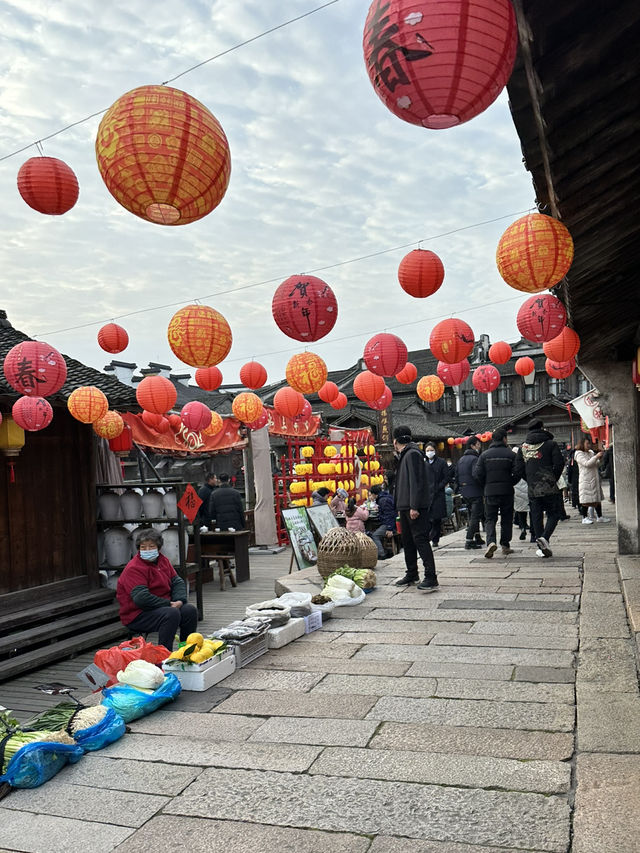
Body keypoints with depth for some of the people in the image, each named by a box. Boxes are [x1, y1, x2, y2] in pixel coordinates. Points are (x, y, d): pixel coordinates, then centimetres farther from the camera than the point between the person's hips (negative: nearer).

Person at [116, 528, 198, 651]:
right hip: (137, 615, -8)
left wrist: (179, 600, -12)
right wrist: (168, 604, -22)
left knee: (190, 610, -10)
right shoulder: (133, 568, -17)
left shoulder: (163, 560, 9)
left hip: (162, 607, 8)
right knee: (172, 613, -30)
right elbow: (141, 598, -26)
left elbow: (178, 582, 10)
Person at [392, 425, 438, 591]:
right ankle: (412, 574, 24)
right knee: (407, 540, 14)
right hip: (405, 507, 10)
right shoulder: (404, 456, 19)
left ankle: (431, 578, -11)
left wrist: (414, 506, -23)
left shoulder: (412, 454, -11)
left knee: (420, 540, -11)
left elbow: (416, 482, -19)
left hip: (416, 507, -10)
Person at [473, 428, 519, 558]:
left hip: (490, 492, 0)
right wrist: (510, 483, 9)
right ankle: (505, 545, 17)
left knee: (490, 518, 5)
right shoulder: (511, 454, -2)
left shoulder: (485, 455, 1)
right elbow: (517, 473, -8)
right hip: (507, 492, 0)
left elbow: (477, 474, -4)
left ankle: (491, 541, -17)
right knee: (506, 519, 13)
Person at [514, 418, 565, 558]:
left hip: (532, 489, 3)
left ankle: (541, 548, 7)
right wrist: (553, 479, 6)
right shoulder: (551, 444, -1)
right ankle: (544, 537, -17)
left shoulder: (523, 447, 7)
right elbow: (559, 464, -7)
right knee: (553, 514, 7)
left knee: (536, 517, 8)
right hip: (549, 488, -3)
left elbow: (519, 469, 5)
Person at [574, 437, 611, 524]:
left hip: (595, 479, 8)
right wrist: (596, 456, -20)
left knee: (597, 498, 9)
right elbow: (586, 464, -19)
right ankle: (585, 518, -1)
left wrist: (599, 459, 2)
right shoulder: (579, 454, -6)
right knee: (586, 499, -6)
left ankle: (600, 517, 15)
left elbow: (596, 464, 21)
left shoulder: (591, 453, 17)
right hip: (586, 480, -8)